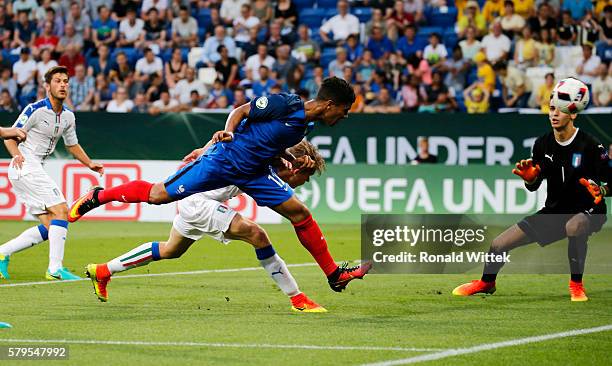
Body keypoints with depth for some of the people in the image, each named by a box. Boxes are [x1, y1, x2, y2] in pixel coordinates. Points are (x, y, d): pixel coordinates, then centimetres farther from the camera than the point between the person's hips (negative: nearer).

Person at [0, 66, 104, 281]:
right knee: (61, 210, -17)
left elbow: (72, 144, 27)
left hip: (34, 171, 9)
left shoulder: (67, 116, 11)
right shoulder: (35, 110, -13)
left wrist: (89, 163, 16)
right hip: (26, 167, -9)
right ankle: (56, 269, -18)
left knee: (49, 227, 4)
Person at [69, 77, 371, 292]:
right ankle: (99, 196, 13)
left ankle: (334, 274, 9)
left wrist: (292, 160, 9)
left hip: (253, 172, 7)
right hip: (224, 160, -7)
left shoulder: (306, 123, 7)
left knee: (299, 213, 0)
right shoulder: (284, 104, -18)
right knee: (158, 195, -7)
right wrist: (228, 131, -27)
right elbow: (242, 110, -11)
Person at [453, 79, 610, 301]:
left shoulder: (590, 146, -16)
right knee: (499, 244, 1)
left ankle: (576, 284, -21)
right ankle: (487, 283, 34)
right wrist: (530, 178, -18)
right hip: (553, 211, 5)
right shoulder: (543, 144, -1)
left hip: (588, 210, -5)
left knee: (574, 226, -43)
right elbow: (533, 186, 4)